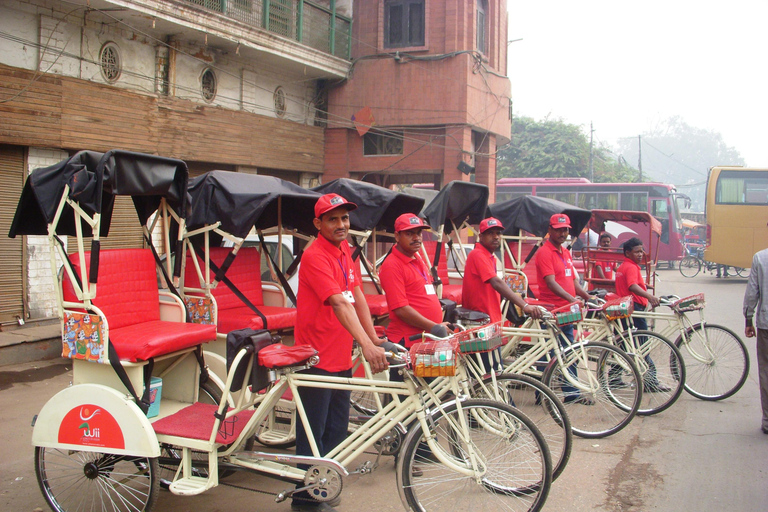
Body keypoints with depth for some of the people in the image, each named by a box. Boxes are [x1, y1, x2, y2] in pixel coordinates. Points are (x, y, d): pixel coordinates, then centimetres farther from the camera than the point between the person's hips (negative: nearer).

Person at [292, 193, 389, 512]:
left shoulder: (344, 250, 8)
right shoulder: (315, 256, -19)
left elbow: (357, 296, 11)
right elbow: (339, 304, -32)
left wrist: (374, 337, 5)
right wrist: (367, 345, -41)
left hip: (341, 357, 8)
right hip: (317, 359, -8)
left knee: (336, 429, 17)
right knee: (313, 433, 2)